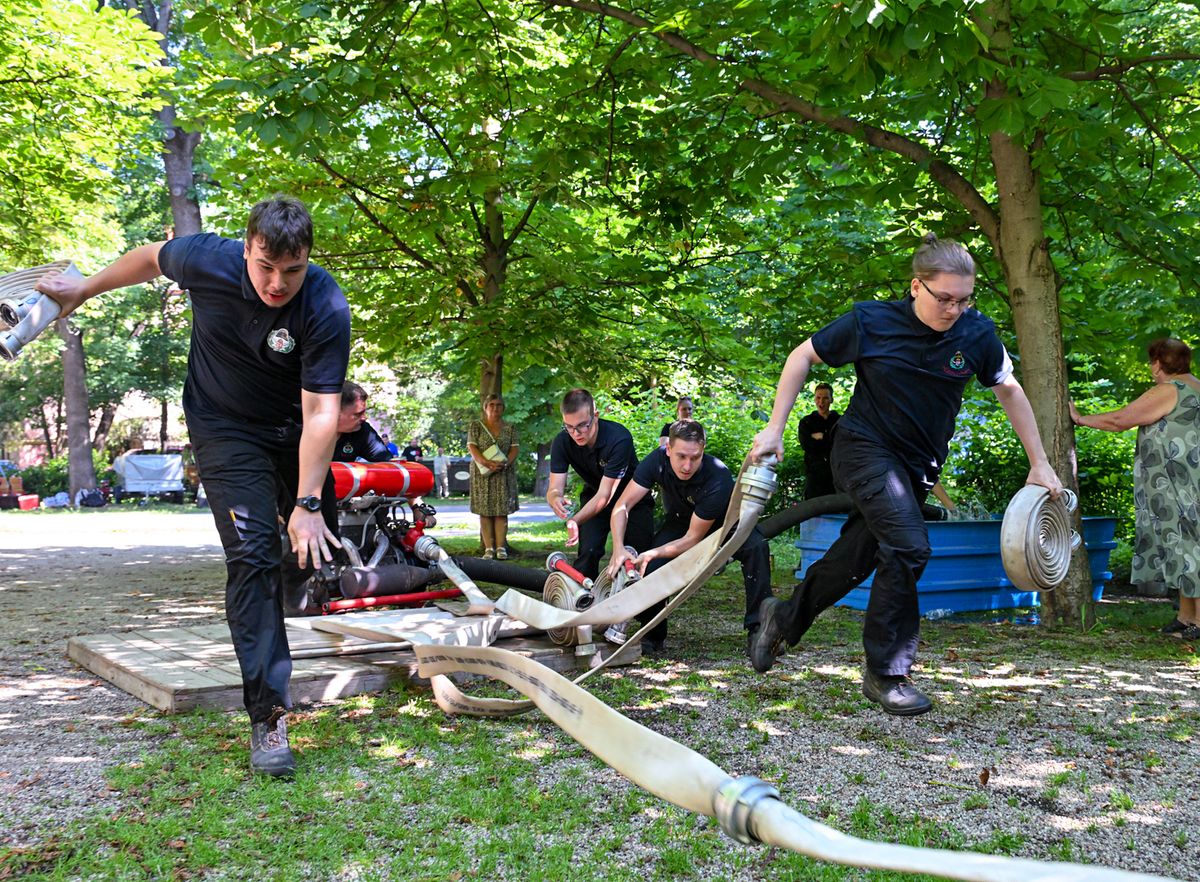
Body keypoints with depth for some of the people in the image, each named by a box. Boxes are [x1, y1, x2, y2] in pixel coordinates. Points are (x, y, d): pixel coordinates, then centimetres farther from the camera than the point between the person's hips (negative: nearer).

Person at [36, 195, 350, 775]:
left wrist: (306, 503, -33)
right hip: (224, 429, -2)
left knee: (315, 547, 10)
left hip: (294, 431, 2)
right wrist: (85, 289, 15)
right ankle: (267, 717, -15)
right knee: (253, 556, -15)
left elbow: (321, 412, -30)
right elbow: (150, 258, 0)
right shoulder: (207, 260, -24)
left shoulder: (326, 308, -28)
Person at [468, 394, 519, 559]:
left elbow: (514, 449, 4)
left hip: (504, 473, 1)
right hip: (482, 473, -1)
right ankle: (488, 548, -1)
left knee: (502, 510, -2)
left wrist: (505, 463, -16)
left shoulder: (510, 427, 10)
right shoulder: (476, 425, 5)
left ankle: (501, 547, -1)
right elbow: (472, 447, -4)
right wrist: (487, 463, -20)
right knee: (485, 511, -3)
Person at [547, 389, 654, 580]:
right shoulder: (561, 442, -21)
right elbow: (555, 488, -22)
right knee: (588, 551, -16)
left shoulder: (619, 439, -34)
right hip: (593, 495, 3)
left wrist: (575, 520, -50)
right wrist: (555, 499, -48)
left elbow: (604, 495, -35)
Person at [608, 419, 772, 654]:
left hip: (723, 522, -2)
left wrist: (653, 553, -40)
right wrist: (619, 549, -40)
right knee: (651, 567, -25)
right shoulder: (658, 461, -28)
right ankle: (653, 636, -1)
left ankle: (757, 629, -22)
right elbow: (623, 505, -26)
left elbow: (693, 538, -31)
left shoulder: (719, 479, -38)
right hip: (679, 520, 3)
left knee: (756, 546, -33)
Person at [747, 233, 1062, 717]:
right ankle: (886, 674, -7)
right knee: (909, 546, -23)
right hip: (864, 447, -4)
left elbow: (1009, 390, 6)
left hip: (918, 465, 5)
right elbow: (803, 356, -4)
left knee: (856, 558, 9)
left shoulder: (976, 333, -9)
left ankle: (784, 617, 36)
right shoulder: (871, 322, -17)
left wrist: (1039, 463, 6)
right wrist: (774, 429, -7)